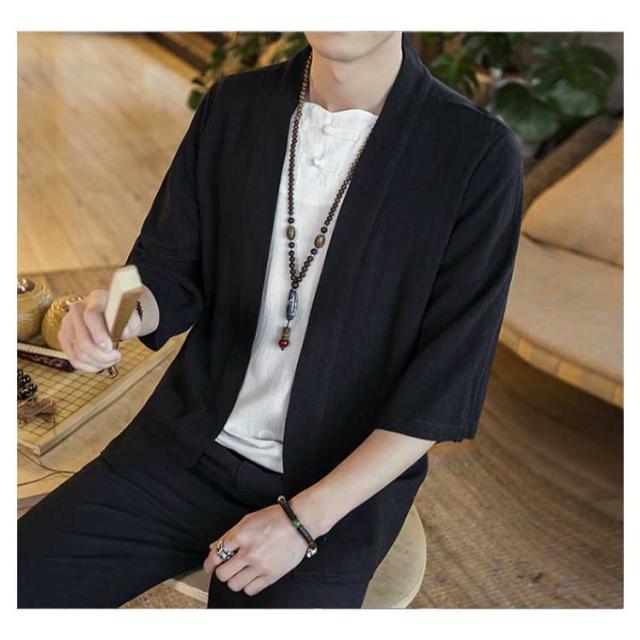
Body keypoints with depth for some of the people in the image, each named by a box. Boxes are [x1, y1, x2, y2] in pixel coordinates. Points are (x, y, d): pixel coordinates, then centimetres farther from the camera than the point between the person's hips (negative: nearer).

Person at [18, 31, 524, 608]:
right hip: (191, 446, 4)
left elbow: (443, 390, -12)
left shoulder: (479, 156, -13)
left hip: (342, 487, -3)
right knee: (17, 586, -7)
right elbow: (170, 274, 7)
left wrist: (302, 518, -14)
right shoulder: (233, 105, 0)